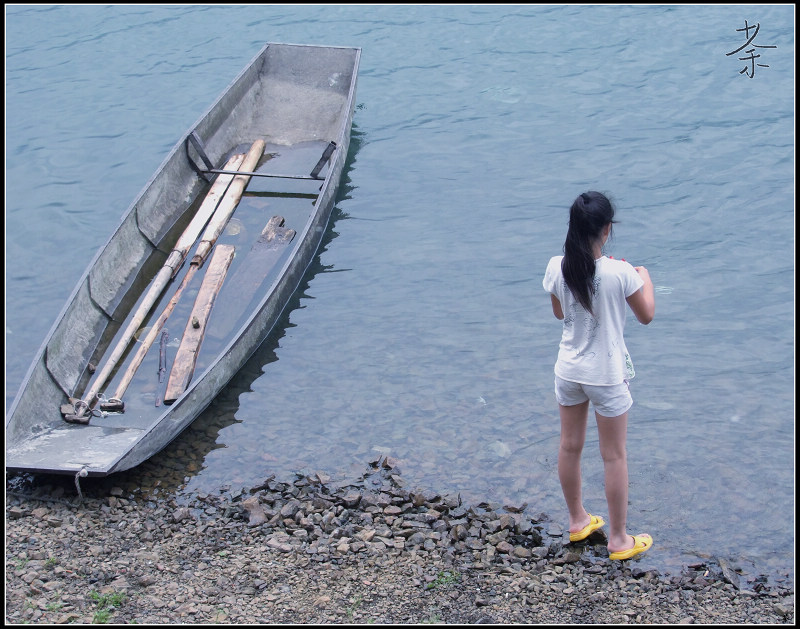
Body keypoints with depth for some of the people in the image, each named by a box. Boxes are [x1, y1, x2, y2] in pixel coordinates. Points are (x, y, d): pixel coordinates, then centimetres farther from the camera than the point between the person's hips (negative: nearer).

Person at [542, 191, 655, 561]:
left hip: (568, 371, 4)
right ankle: (619, 540, 20)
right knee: (614, 456, 9)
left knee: (569, 446, 20)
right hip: (606, 375, -4)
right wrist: (645, 278, 11)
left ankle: (577, 521, 37)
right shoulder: (620, 272, -22)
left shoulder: (557, 268, -10)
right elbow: (646, 316, -7)